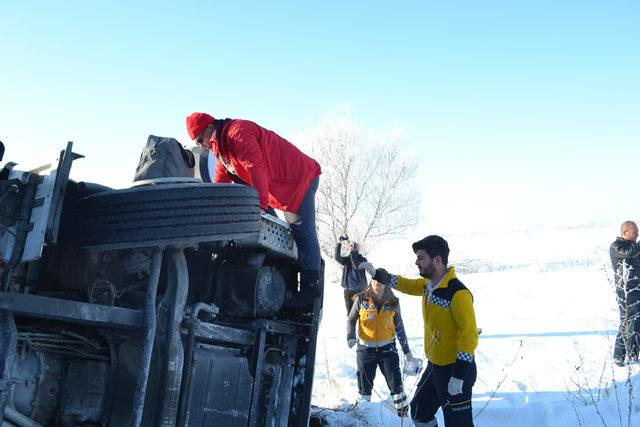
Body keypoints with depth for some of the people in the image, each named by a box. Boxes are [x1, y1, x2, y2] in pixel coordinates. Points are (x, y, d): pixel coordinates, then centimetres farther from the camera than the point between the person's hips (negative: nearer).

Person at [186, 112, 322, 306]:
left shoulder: (238, 132, -18)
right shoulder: (221, 147, 16)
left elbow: (256, 167, -28)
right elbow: (220, 180, 20)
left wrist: (261, 204, -32)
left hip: (302, 177, -11)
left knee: (303, 232, -13)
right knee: (294, 228, 9)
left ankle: (310, 285, -14)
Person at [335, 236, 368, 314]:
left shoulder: (363, 259, 0)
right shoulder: (347, 259, 9)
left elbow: (357, 266, -20)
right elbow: (337, 257, -10)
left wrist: (352, 253, -20)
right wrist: (339, 243, -20)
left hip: (359, 290, -3)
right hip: (348, 290, 3)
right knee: (349, 312, 7)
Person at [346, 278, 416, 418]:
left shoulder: (393, 302, -1)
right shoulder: (361, 300, -5)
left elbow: (399, 327, 8)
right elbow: (351, 320, 7)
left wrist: (407, 350, 10)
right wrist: (350, 337, -10)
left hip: (387, 348, 0)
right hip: (365, 349, 0)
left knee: (395, 383, -1)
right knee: (365, 385, 9)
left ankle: (403, 414, 14)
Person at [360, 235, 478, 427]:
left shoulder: (458, 293, -25)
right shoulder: (427, 285, 2)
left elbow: (469, 335, -25)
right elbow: (405, 284, 23)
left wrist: (458, 376, -26)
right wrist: (376, 273, 16)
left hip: (456, 369, -9)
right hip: (434, 366, 9)